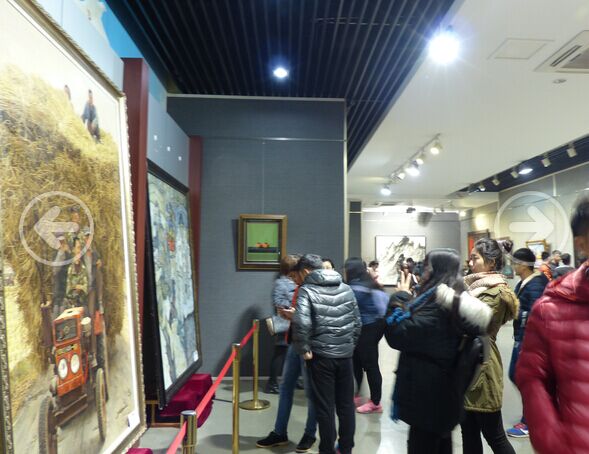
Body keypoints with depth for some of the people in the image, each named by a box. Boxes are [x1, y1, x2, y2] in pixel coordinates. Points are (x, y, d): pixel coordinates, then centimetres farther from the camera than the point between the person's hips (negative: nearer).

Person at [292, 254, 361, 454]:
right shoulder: (346, 288, 8)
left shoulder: (307, 290, -8)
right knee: (346, 405, 17)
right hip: (345, 355, 5)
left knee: (325, 407, 8)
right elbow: (357, 321, 10)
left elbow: (301, 323, -23)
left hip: (321, 356, -5)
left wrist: (303, 349, -11)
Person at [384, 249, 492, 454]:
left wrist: (401, 297, -14)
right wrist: (408, 301, 3)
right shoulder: (453, 301, 7)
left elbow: (397, 334, -26)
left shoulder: (438, 303, -24)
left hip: (428, 396, -10)